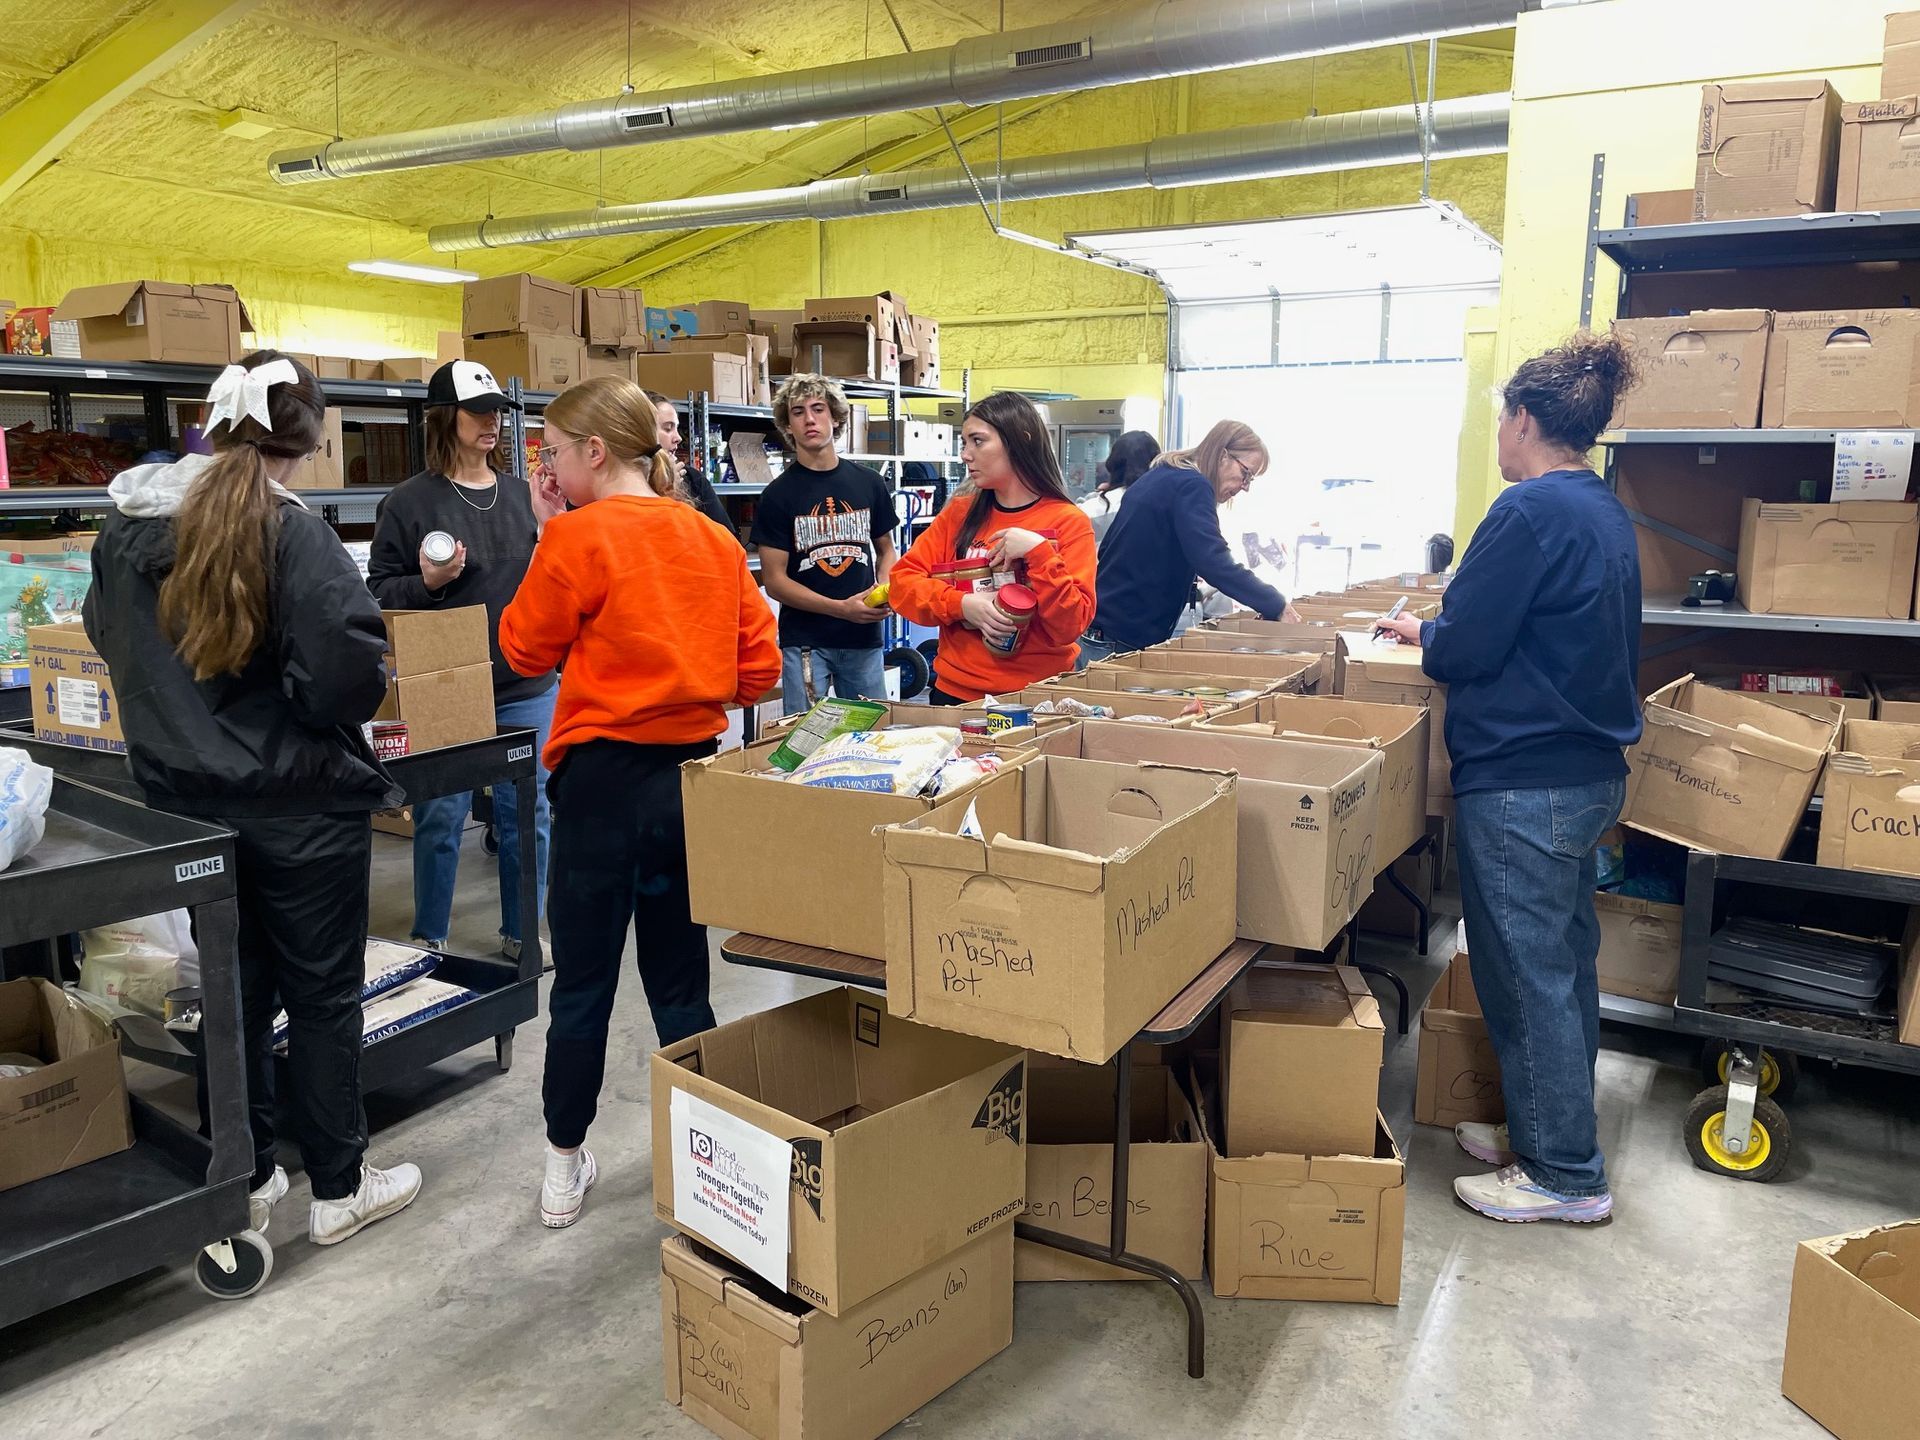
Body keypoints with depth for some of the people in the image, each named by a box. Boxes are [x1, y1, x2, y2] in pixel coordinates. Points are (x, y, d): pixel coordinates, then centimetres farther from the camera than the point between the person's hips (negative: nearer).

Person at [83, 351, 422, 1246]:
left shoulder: (126, 523, 2)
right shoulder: (291, 533, -20)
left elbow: (106, 636, 17)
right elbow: (351, 675, -26)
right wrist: (307, 708, -5)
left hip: (184, 797, 6)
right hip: (298, 801, -6)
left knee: (233, 993, 18)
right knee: (322, 996, 8)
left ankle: (243, 1182, 30)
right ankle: (339, 1189, 21)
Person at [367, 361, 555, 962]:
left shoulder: (524, 495, 7)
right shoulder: (409, 502, -4)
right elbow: (379, 593, -2)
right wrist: (427, 582, -19)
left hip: (527, 687, 3)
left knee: (527, 814, 10)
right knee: (440, 819, 6)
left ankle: (522, 934, 26)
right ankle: (429, 942, 23)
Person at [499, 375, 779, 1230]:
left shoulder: (578, 535, -11)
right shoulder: (715, 542, 4)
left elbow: (527, 649, 0)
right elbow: (758, 667, 4)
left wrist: (547, 535, 4)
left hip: (606, 775, -4)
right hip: (692, 773, 5)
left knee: (583, 982, 9)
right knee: (679, 980, 16)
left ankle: (565, 1167, 23)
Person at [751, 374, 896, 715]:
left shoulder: (869, 484, 5)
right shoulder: (777, 495, -3)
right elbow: (774, 580, -6)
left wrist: (883, 589, -7)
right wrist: (841, 608, -18)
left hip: (864, 637, 3)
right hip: (804, 641, -2)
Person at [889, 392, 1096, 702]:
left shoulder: (1069, 523, -7)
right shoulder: (959, 514, 4)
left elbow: (1070, 627, -14)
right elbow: (902, 581, -2)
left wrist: (1038, 552, -23)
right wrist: (961, 604, -17)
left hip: (1036, 698, -3)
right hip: (956, 691, 3)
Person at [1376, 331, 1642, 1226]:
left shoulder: (1530, 512, -18)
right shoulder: (1607, 515, 12)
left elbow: (1462, 648, -19)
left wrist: (1425, 636, 3)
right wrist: (1441, 633, 17)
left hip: (1523, 783, -10)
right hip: (1589, 773, 10)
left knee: (1527, 977, 1)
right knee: (1564, 964, 18)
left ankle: (1564, 1176, 13)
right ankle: (1546, 1133, 32)